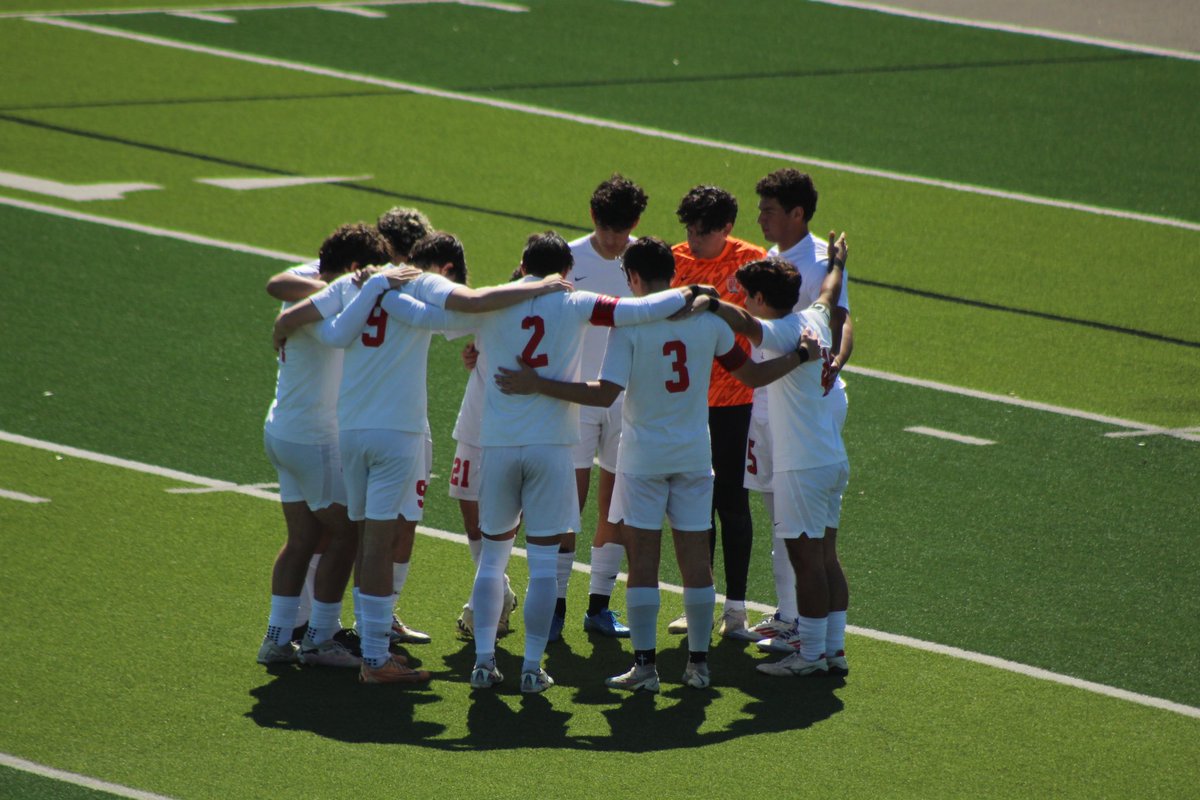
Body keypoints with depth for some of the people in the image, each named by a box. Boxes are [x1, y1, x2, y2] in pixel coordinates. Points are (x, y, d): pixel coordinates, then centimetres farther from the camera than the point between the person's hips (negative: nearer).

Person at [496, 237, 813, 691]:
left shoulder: (629, 324, -13)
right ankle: (698, 663, 12)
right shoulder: (708, 318, 0)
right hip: (694, 454, 4)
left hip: (643, 457, -4)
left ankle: (645, 665, -2)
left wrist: (538, 385, -21)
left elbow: (605, 393, -21)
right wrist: (800, 356, 23)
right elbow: (750, 375, 8)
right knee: (695, 560, 8)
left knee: (643, 559, 1)